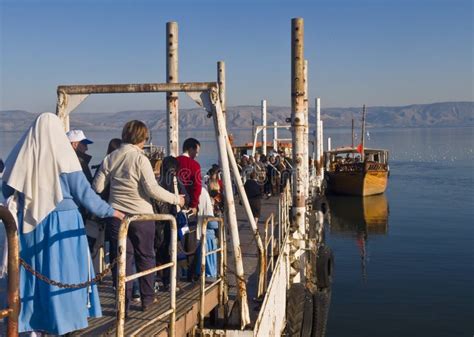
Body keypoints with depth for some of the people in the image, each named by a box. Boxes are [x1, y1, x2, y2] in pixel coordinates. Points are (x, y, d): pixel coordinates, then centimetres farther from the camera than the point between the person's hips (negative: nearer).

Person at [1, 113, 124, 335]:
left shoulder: (23, 154, -1)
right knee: (62, 270, 7)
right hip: (62, 221, -3)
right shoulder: (63, 156, -10)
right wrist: (110, 212, 1)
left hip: (29, 223, 4)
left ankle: (31, 318, 21)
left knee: (33, 269, 13)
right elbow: (84, 193, -9)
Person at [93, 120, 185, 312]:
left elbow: (97, 187, 3)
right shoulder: (140, 159, -11)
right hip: (141, 215, -3)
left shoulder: (110, 158, 3)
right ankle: (147, 299, 21)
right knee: (145, 257, 12)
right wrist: (176, 199, -5)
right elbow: (152, 189, -16)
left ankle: (123, 303, 7)